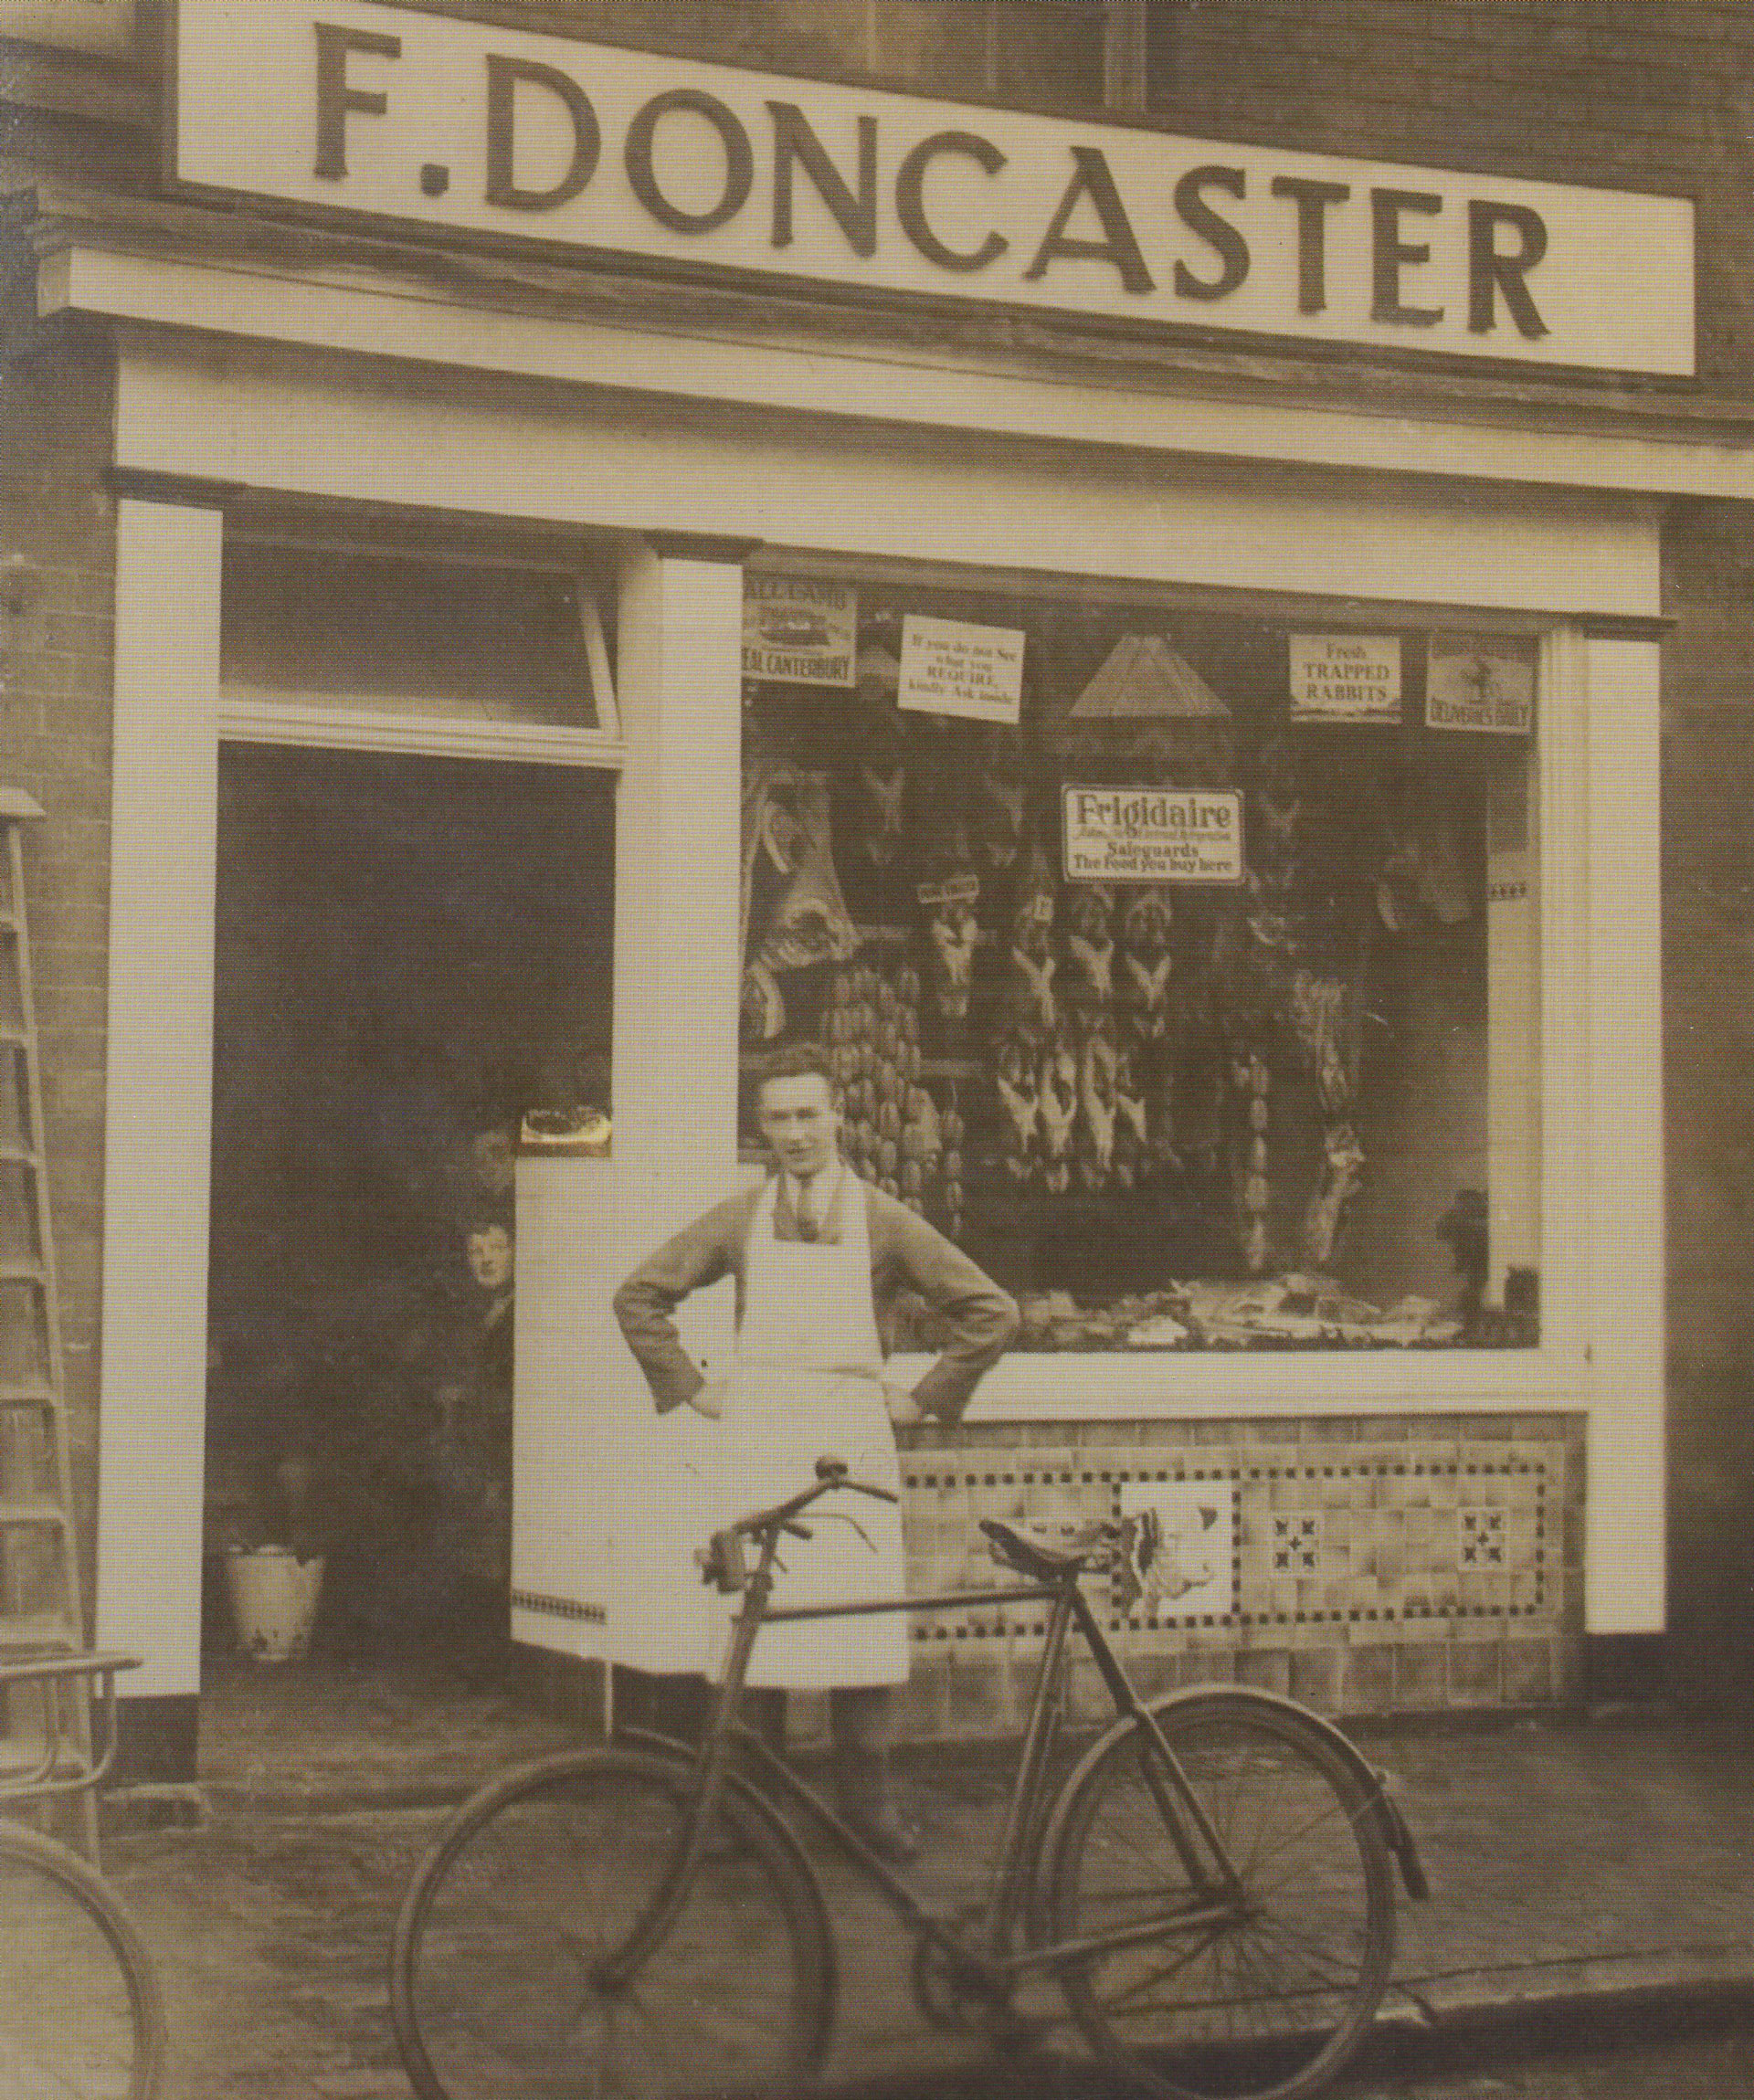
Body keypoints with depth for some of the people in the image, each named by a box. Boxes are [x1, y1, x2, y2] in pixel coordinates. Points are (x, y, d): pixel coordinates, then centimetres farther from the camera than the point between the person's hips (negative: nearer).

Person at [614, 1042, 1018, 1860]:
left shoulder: (883, 1221, 4)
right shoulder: (738, 1221, 7)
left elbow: (990, 1312, 5)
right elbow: (639, 1297, 15)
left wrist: (924, 1398, 3)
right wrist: (690, 1389, 8)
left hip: (853, 1440, 0)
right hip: (758, 1444, 1)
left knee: (864, 1629, -2)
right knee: (750, 1626, -2)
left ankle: (867, 1801, 9)